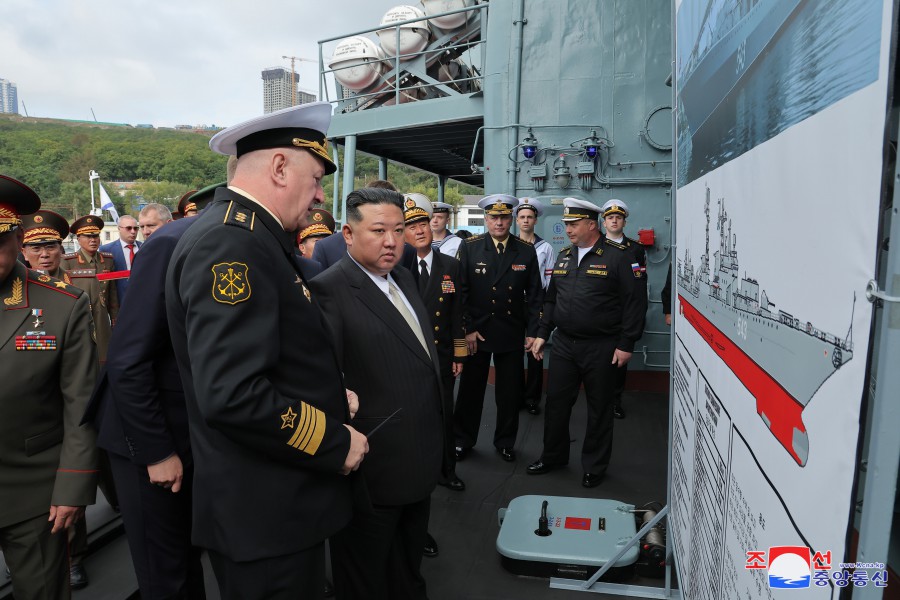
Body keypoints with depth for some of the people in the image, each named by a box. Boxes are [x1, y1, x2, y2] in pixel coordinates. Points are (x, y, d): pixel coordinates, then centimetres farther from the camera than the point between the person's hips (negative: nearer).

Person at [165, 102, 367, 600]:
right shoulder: (230, 244, -23)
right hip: (265, 516, -9)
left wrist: (332, 399, 7)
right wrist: (336, 443, -19)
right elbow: (232, 395, -31)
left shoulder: (252, 238, 9)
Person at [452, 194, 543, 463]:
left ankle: (505, 442, 28)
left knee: (510, 390, 10)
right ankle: (463, 439, 27)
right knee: (470, 388, 9)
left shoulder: (526, 251, 1)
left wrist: (533, 331, -1)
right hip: (476, 331, -1)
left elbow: (534, 294, 4)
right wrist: (467, 329, -8)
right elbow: (461, 291, -4)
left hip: (512, 333, 1)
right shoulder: (469, 247, -3)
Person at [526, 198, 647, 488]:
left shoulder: (618, 255, -10)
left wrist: (626, 344, -14)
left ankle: (594, 466, 26)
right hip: (564, 344, 6)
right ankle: (553, 456, 31)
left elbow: (635, 301, -12)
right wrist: (542, 333, 11)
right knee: (556, 402, 12)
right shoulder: (564, 255, 10)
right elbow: (551, 298, 16)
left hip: (601, 347, -5)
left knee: (599, 408, 9)